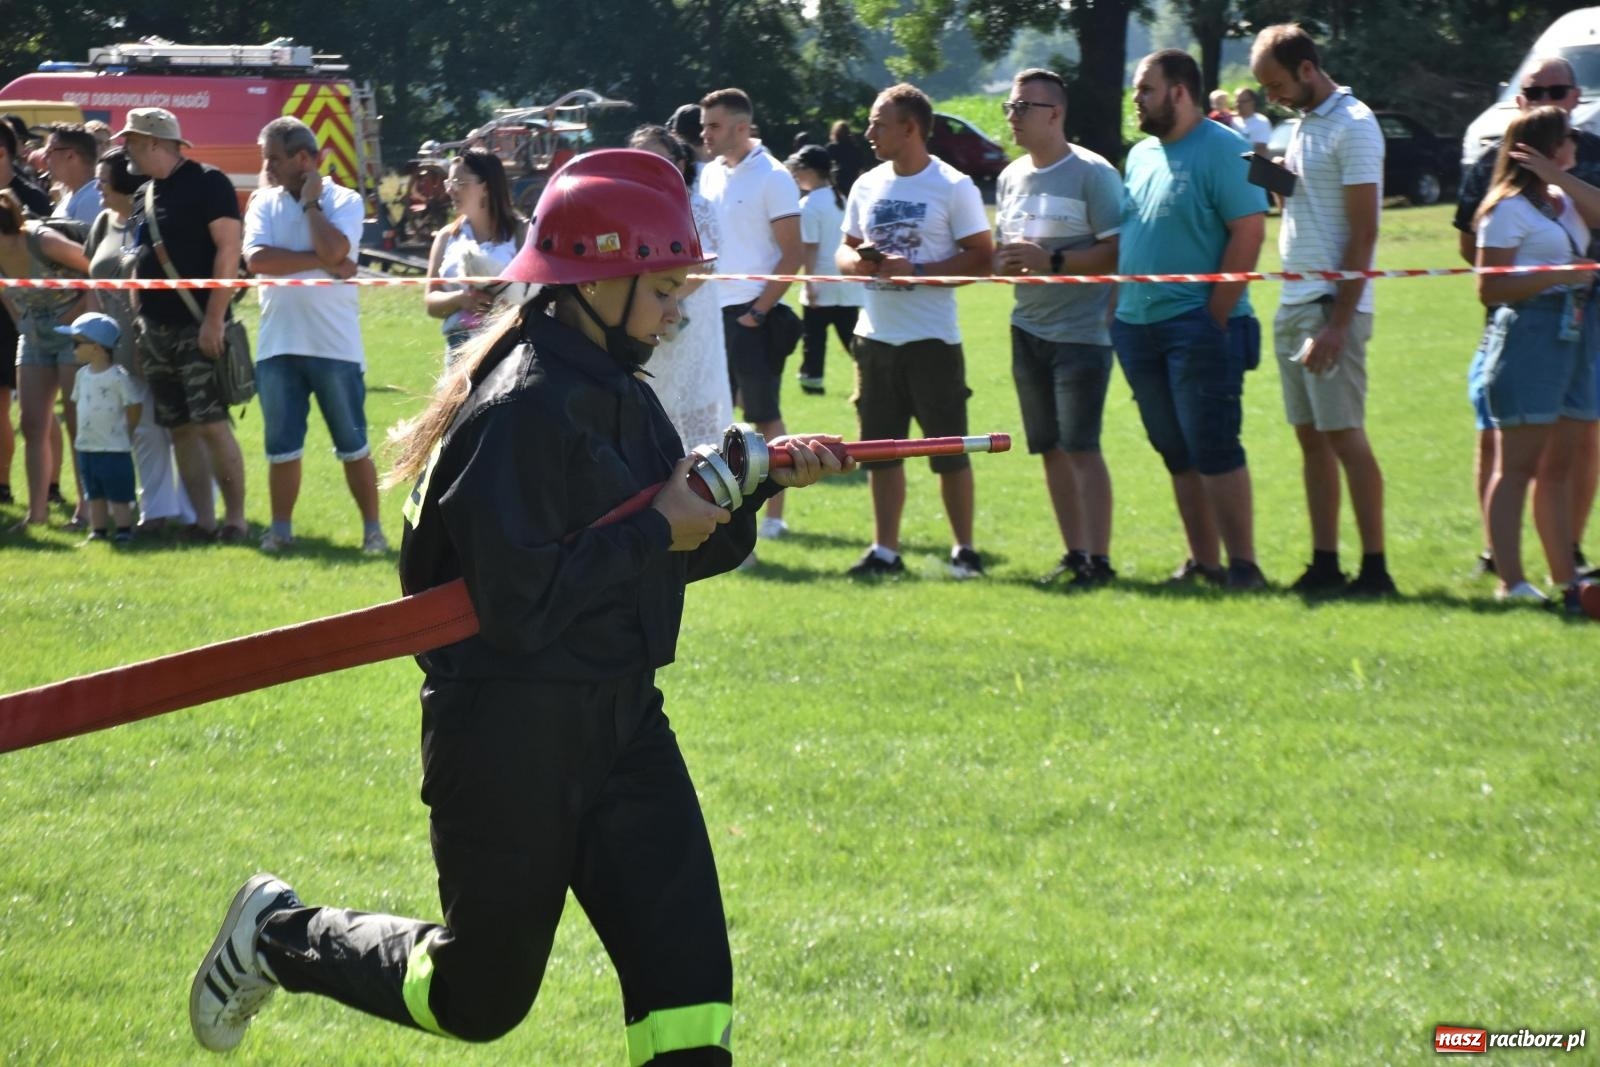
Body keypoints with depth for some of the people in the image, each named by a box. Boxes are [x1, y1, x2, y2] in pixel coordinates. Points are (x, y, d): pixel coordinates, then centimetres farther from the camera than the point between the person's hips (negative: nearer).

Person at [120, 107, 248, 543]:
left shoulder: (206, 183, -8)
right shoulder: (146, 196, 15)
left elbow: (229, 248, -14)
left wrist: (214, 318, -19)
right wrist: (137, 321, 13)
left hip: (198, 327, -8)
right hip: (156, 328, 8)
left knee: (212, 424, -11)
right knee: (180, 428, 6)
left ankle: (235, 518, -6)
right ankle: (203, 519, 9)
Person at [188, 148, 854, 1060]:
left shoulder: (623, 398, 9)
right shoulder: (524, 410, -20)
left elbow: (689, 550, 15)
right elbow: (521, 606, -26)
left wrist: (756, 482, -2)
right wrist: (657, 531, -18)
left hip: (621, 720, 8)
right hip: (513, 737, -8)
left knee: (687, 972, -3)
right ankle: (282, 937, 32)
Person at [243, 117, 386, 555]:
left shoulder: (344, 201, -1)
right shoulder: (264, 203, 8)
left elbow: (334, 250, -20)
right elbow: (256, 258, -9)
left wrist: (310, 202, -8)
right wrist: (321, 262, -12)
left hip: (334, 344, -3)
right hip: (278, 344, 3)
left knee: (353, 445, 2)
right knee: (282, 446, 7)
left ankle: (372, 530, 9)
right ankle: (280, 530, 16)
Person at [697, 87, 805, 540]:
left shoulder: (771, 177, -9)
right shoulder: (709, 175, 10)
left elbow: (792, 254, -11)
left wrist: (758, 310, -15)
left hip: (751, 315, -6)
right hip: (712, 312, 6)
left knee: (764, 415, 0)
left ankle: (774, 514, 7)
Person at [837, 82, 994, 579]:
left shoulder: (953, 187, -7)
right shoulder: (866, 187, 10)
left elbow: (982, 258, -10)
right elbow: (845, 251, 18)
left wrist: (916, 269, -19)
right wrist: (857, 261, -6)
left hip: (932, 338, -6)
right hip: (876, 336, 6)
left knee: (949, 450, -1)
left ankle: (964, 548, 11)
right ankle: (885, 550, 16)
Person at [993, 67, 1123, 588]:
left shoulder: (1092, 173, -9)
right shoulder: (1011, 177, 13)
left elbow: (1117, 251, -14)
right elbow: (999, 249, 20)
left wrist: (1053, 261, -21)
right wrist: (1004, 261, -4)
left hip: (1081, 329, -7)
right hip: (1029, 328, 7)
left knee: (1080, 446, -11)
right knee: (1051, 448, 9)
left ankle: (1099, 559, -7)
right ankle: (1074, 554, 16)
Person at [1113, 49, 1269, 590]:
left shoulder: (1223, 150, -9)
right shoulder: (1141, 154, 15)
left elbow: (1248, 232, -15)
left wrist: (1214, 317, -17)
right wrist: (1116, 309, 11)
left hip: (1198, 326, -8)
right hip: (1139, 324, 8)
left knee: (1214, 450, -8)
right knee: (1178, 455, 10)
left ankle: (1242, 565, -3)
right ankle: (1202, 562, 16)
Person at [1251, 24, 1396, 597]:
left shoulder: (1353, 126, -11)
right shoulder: (1304, 125, 16)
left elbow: (1363, 232, -15)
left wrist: (1337, 322, -19)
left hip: (1332, 306, -9)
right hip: (1293, 302, 9)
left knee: (1344, 434, -9)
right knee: (1311, 437, 8)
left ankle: (1375, 567, -6)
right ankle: (1324, 565, 11)